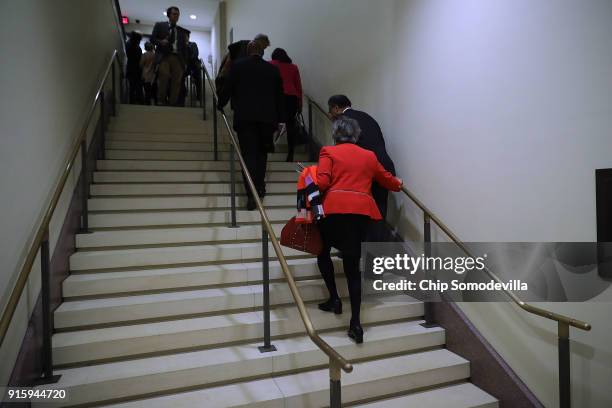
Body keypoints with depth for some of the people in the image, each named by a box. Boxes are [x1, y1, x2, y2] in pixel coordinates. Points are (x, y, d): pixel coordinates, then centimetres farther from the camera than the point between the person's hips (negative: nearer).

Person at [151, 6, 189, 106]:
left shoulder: (182, 30, 20)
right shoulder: (159, 25, 15)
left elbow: (184, 47, 17)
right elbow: (152, 39, 10)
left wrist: (185, 62, 6)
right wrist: (160, 42, -11)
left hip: (177, 58, 2)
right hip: (164, 56, -2)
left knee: (176, 81, -9)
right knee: (164, 76, -21)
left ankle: (173, 104, -7)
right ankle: (161, 101, -10)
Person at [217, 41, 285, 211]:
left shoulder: (238, 66, 2)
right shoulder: (273, 69, 8)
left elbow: (228, 88, 5)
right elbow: (279, 95, 8)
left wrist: (220, 105, 22)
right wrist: (279, 119, 13)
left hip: (245, 117, -2)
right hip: (267, 118, 2)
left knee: (249, 154, -3)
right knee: (261, 153, 16)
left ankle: (252, 194, -11)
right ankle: (260, 188, 21)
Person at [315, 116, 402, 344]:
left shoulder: (329, 152, 7)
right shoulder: (369, 156, 17)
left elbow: (322, 182, -7)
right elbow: (386, 179, 29)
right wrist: (398, 184, 50)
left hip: (335, 209, -3)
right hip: (362, 211, 3)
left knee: (323, 252, 22)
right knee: (353, 266, 7)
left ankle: (334, 299, 17)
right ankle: (355, 322, 3)